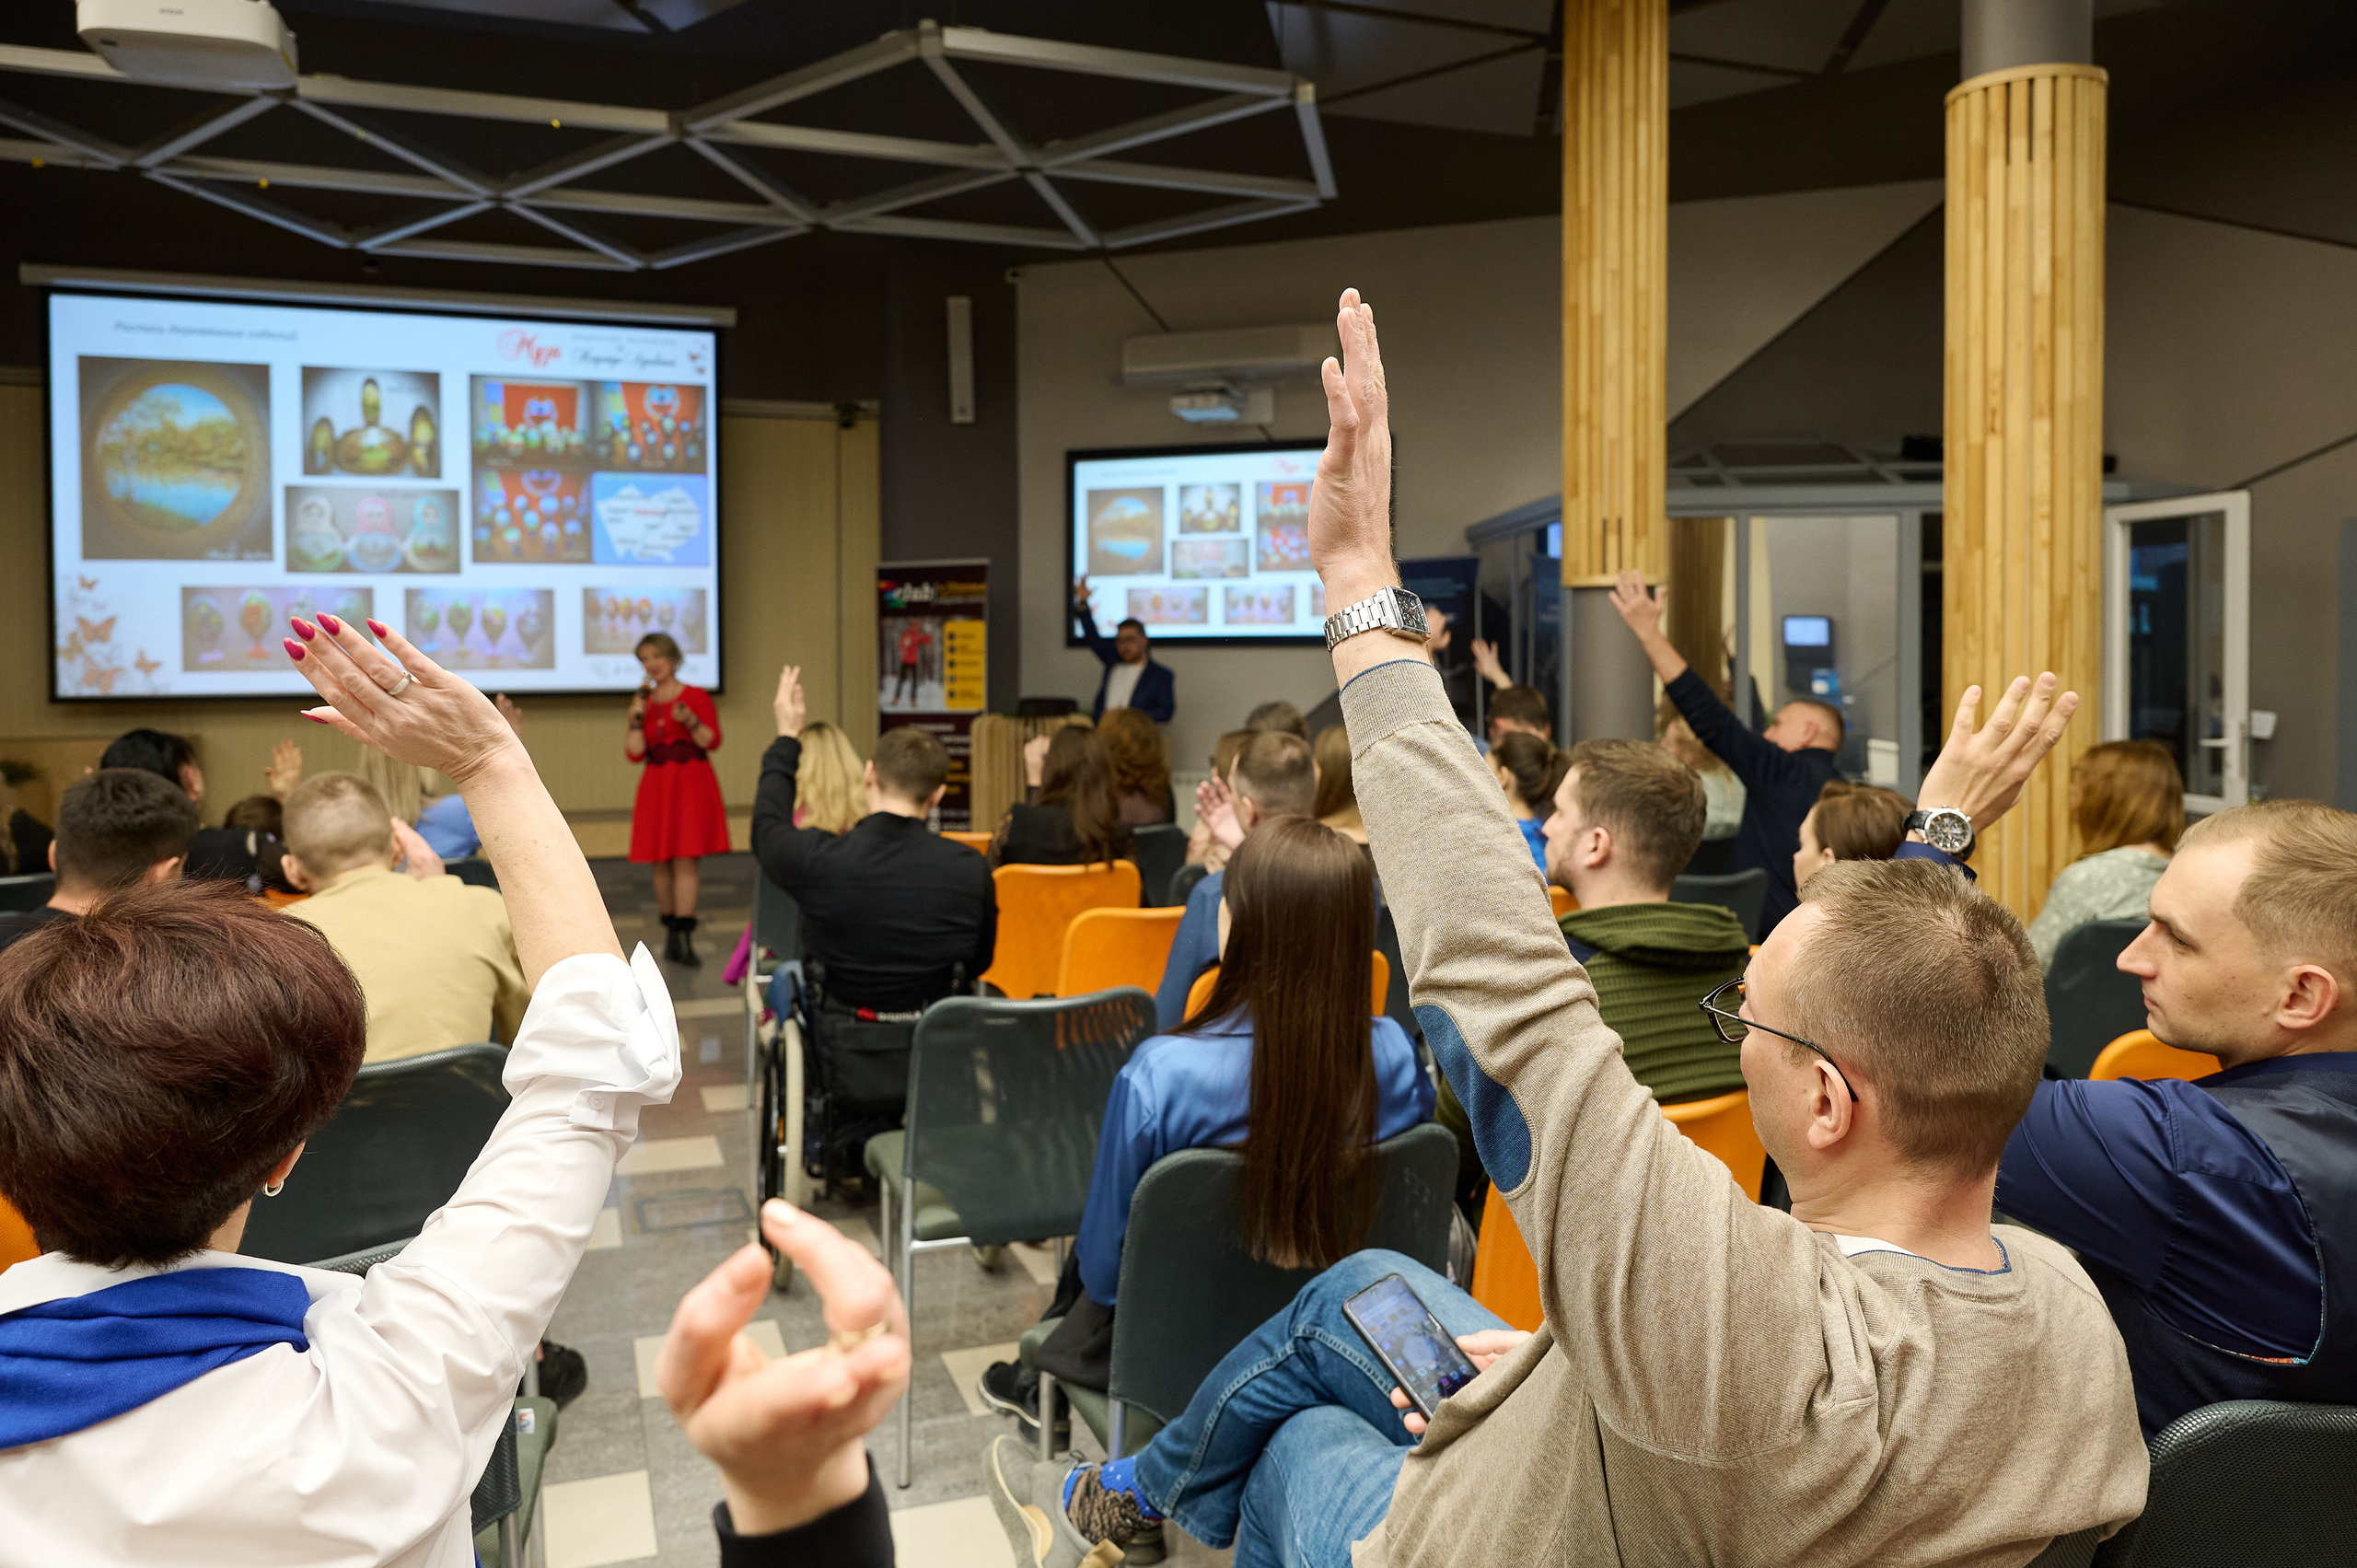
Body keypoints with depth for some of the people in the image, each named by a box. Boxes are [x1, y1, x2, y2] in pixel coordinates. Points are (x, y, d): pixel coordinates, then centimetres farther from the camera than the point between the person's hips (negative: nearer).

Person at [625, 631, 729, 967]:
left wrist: (690, 721, -19)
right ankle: (671, 932, 14)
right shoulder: (643, 702, 12)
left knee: (686, 860, -10)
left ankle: (683, 938, -10)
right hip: (656, 786, 4)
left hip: (692, 784, -4)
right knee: (661, 863, 3)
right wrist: (637, 719, -6)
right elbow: (635, 753, 6)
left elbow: (713, 741, -5)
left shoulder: (697, 696, 1)